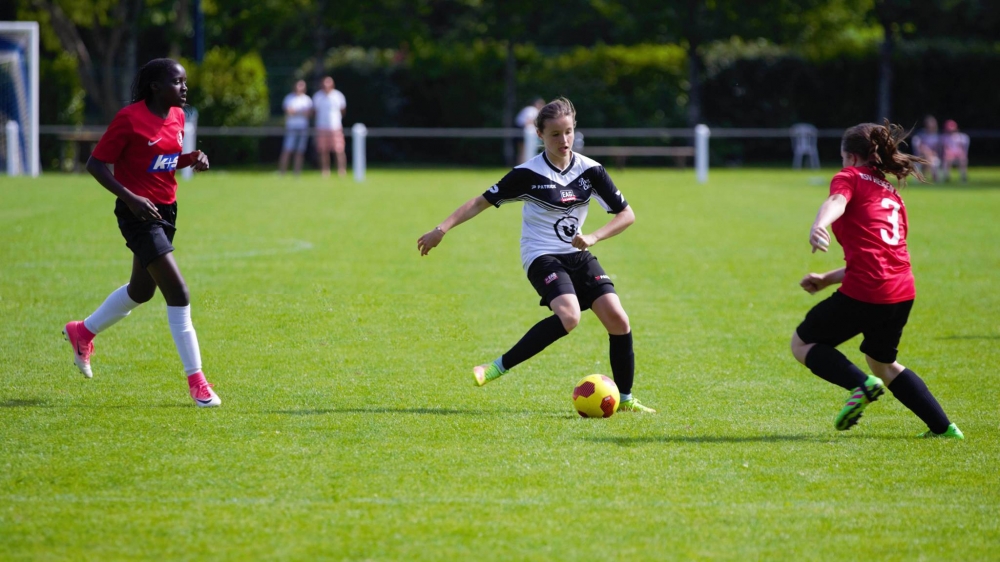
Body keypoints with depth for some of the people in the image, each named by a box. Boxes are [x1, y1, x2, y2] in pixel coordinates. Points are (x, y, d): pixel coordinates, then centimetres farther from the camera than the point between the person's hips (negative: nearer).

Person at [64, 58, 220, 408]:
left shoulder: (177, 117, 6)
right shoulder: (130, 119, -17)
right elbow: (95, 164, -14)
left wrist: (191, 159, -2)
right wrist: (130, 198, -25)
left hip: (166, 209, 9)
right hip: (138, 214, -9)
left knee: (141, 290, 22)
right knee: (178, 293, -14)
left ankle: (83, 332, 46)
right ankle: (195, 380, -7)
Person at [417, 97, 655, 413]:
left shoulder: (590, 170, -1)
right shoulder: (528, 174, -11)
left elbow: (626, 214, 2)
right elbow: (482, 202, -7)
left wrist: (594, 237, -13)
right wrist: (442, 229, -15)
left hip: (578, 256, 5)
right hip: (542, 256, -5)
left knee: (618, 320, -9)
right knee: (569, 316, -31)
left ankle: (625, 400, 7)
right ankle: (498, 368, -23)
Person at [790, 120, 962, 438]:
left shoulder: (851, 177, 6)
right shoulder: (892, 195, 27)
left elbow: (836, 202, -20)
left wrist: (819, 225, -41)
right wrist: (827, 279, 30)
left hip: (864, 292, -7)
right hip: (902, 292, 7)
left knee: (802, 343, 10)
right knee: (882, 362, 29)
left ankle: (861, 385, -14)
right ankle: (944, 427, 24)